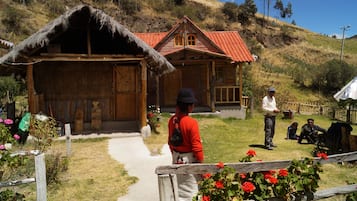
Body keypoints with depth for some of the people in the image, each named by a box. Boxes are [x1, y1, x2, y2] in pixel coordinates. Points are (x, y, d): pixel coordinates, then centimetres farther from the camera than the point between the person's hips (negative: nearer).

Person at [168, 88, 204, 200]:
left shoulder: (172, 120, -3)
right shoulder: (192, 122, -23)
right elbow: (196, 146, -18)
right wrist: (201, 162, -7)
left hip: (177, 158, 6)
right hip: (189, 159, -6)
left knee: (179, 189, 20)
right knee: (191, 190, 7)